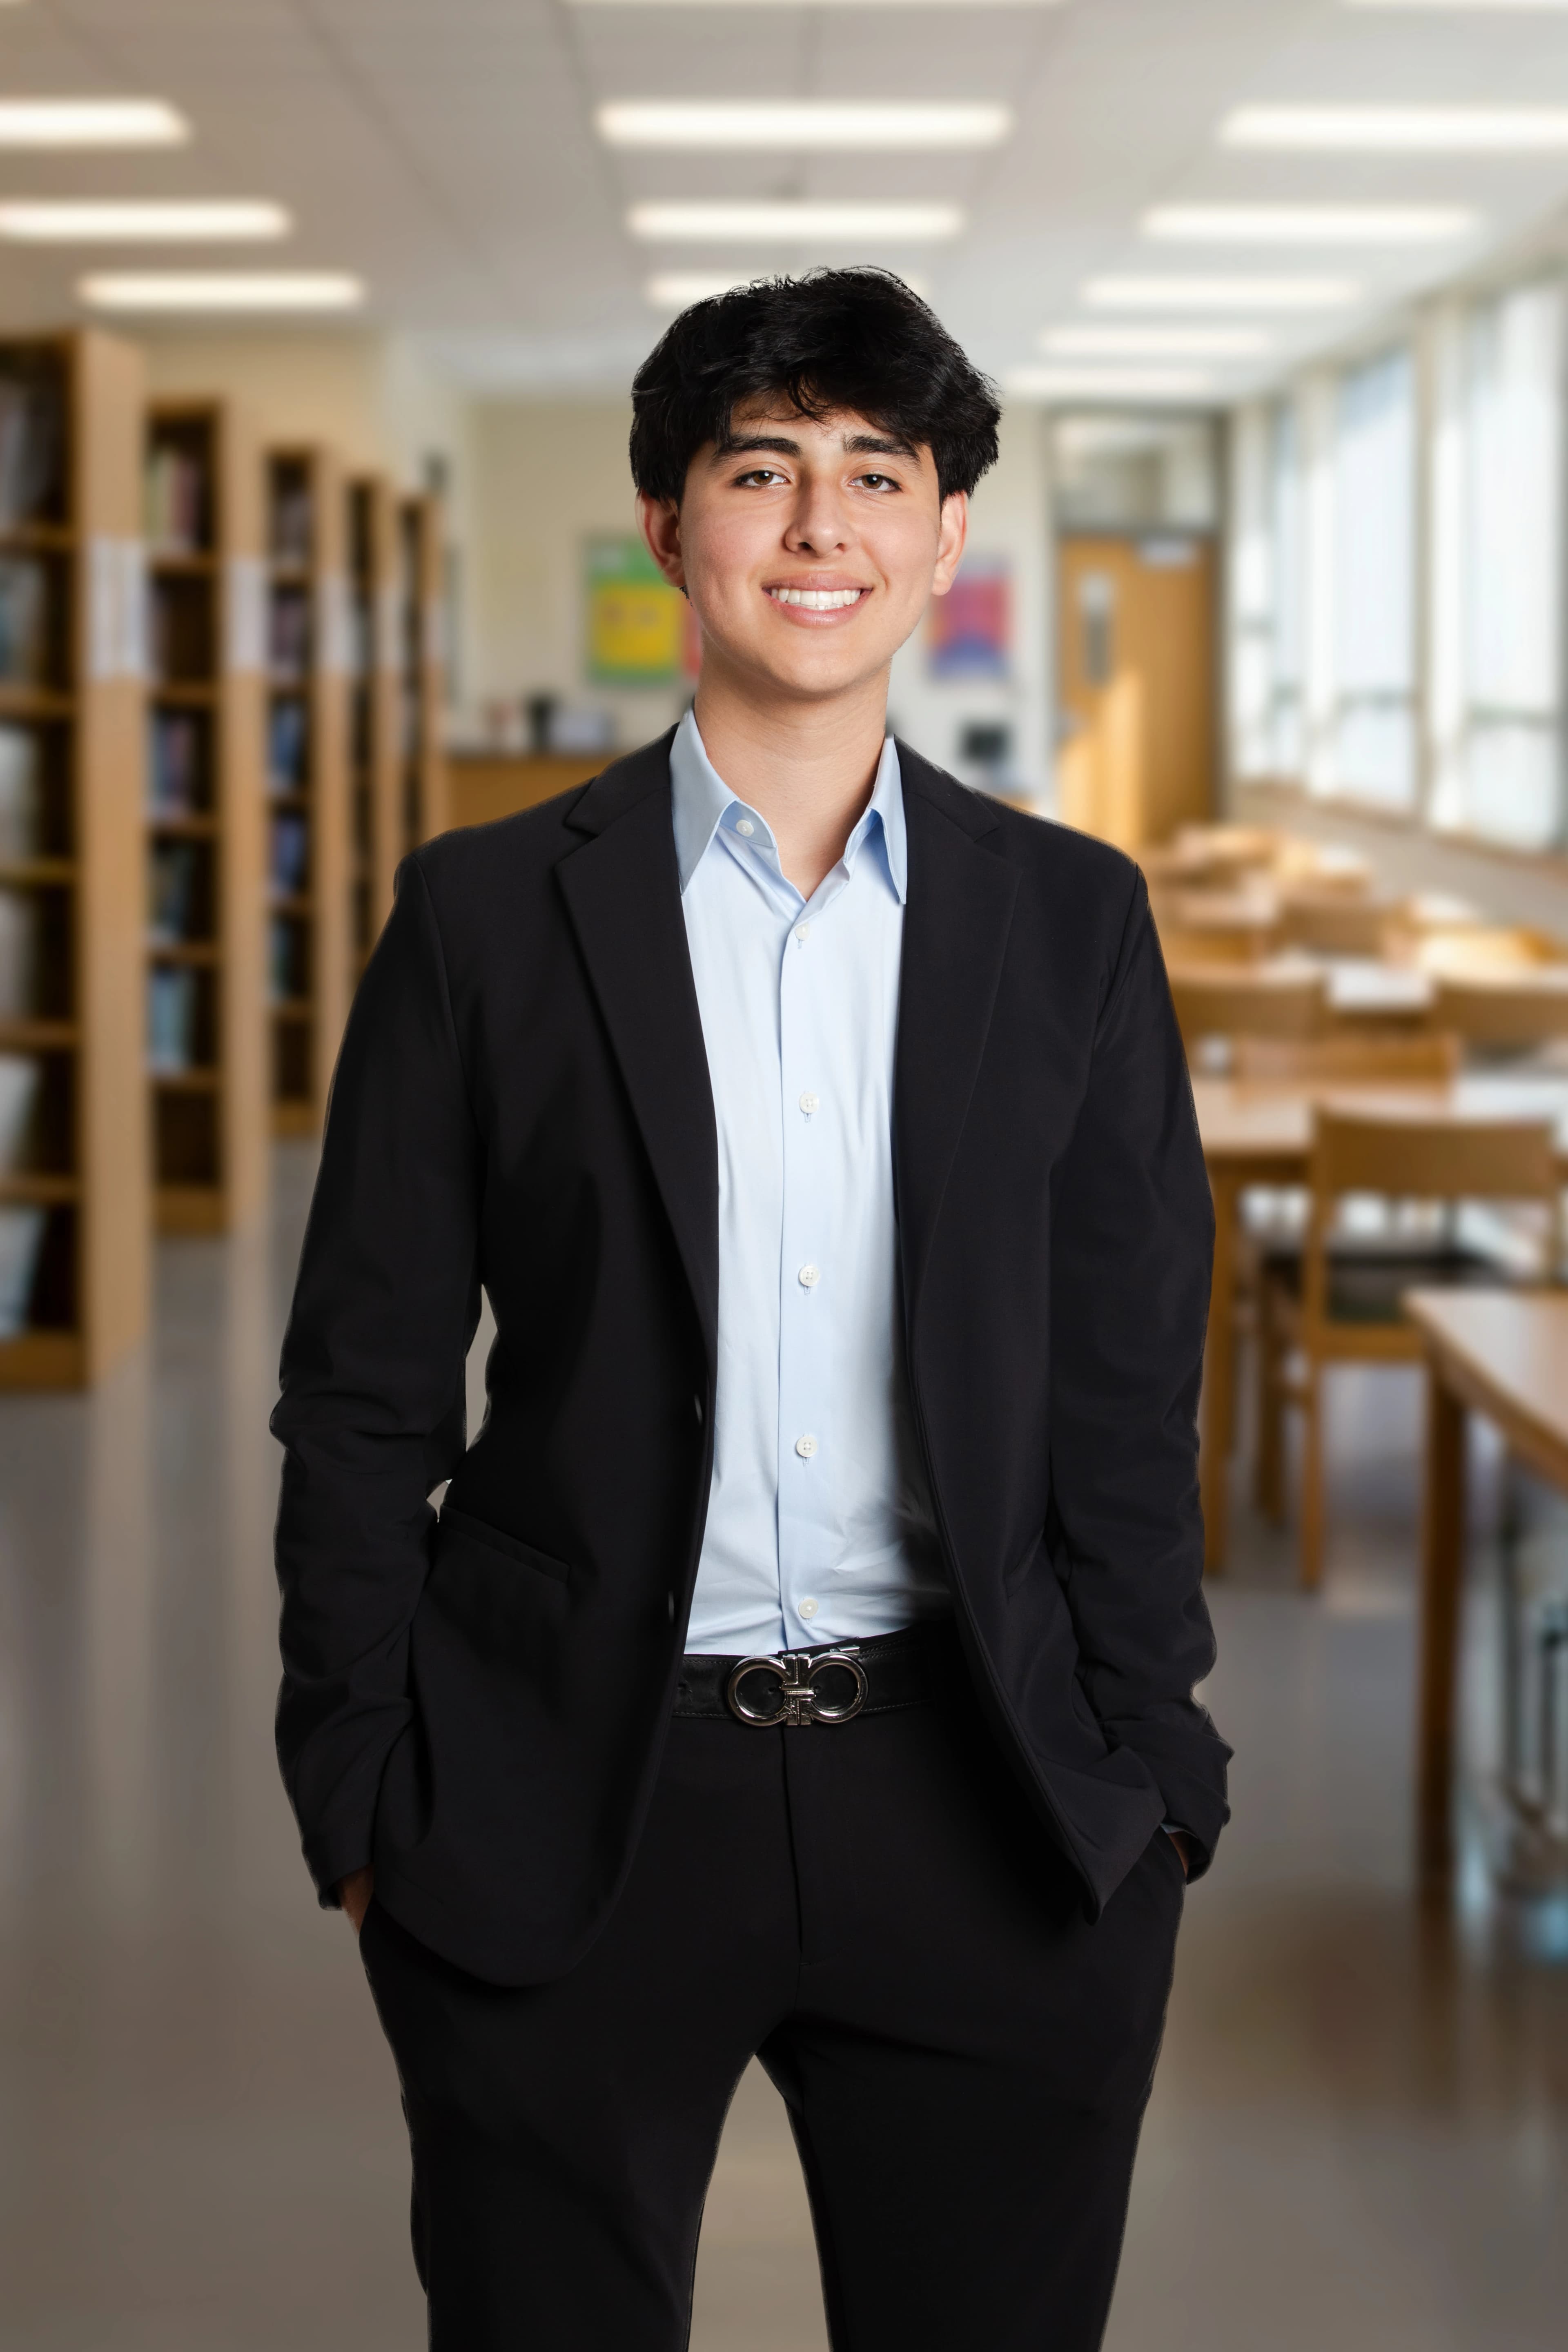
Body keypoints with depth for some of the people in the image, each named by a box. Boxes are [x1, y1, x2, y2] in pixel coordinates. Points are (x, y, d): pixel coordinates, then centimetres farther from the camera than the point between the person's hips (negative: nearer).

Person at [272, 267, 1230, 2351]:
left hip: (982, 1809, 1)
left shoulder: (1072, 922, 5)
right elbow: (363, 1395, 2)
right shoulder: (490, 917, 1)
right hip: (564, 1824, -1)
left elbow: (1129, 1386, 6)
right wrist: (367, 1795, -2)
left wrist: (1142, 1779, 2)